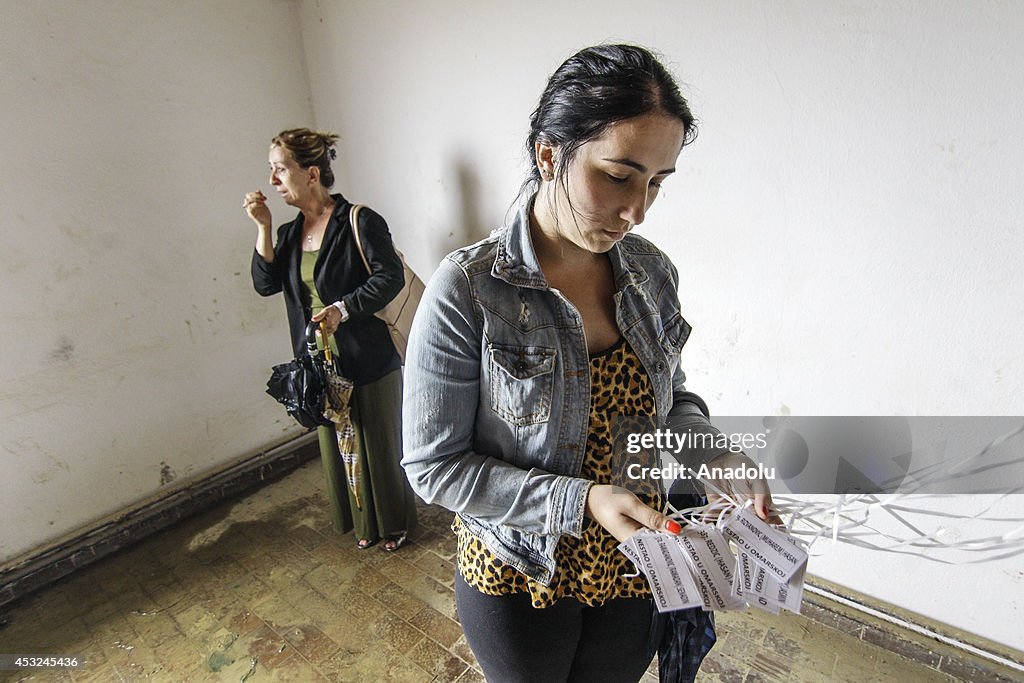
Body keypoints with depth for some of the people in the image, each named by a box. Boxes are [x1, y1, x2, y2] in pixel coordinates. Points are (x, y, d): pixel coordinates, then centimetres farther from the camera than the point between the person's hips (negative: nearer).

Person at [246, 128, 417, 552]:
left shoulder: (359, 222, -11)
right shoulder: (291, 232, 10)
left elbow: (391, 276, -16)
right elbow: (266, 284, 1)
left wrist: (343, 308, -23)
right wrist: (263, 228, -6)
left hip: (369, 358, -6)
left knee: (381, 444, 9)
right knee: (339, 444, 16)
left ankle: (395, 524, 31)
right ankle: (364, 522, 37)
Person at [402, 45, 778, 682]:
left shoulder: (652, 272, -8)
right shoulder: (468, 289, -24)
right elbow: (433, 465, -20)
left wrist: (715, 457, -14)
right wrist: (582, 501, -27)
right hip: (520, 580, -3)